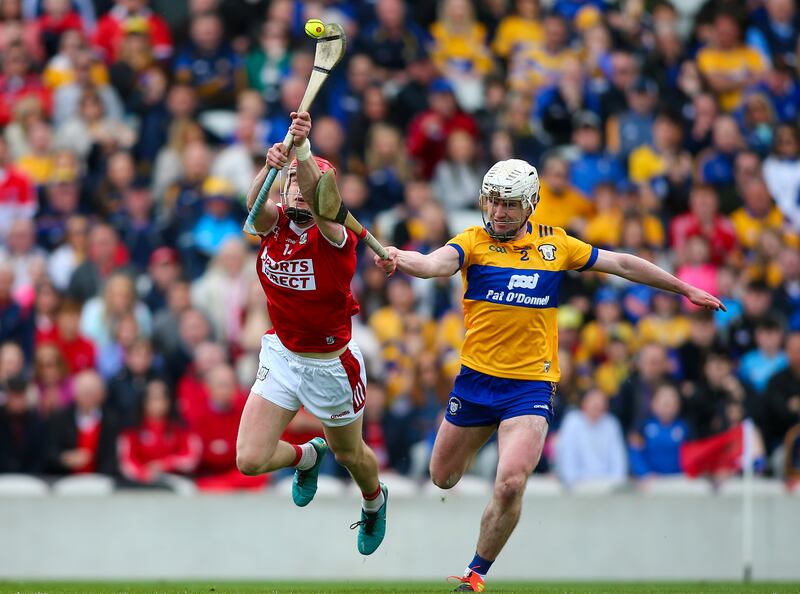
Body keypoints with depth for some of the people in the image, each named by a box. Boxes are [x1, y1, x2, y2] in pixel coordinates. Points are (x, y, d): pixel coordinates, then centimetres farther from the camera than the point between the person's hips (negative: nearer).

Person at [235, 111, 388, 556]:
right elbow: (255, 203, -33)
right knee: (250, 460, -6)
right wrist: (271, 166, -55)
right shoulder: (275, 223, -9)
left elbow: (315, 198, -42)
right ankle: (308, 456, 30)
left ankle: (375, 502, 55)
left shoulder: (335, 234, -20)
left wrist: (304, 152, -61)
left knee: (350, 454, 18)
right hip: (281, 356, 3)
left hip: (331, 364, -3)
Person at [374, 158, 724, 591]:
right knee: (443, 478, 13)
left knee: (511, 485, -18)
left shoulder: (554, 244, 5)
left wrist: (686, 289, 21)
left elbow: (621, 264, 16)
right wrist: (399, 260, -47)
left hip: (531, 385, -1)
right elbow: (435, 264, -23)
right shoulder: (473, 242, -2)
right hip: (476, 377, 1)